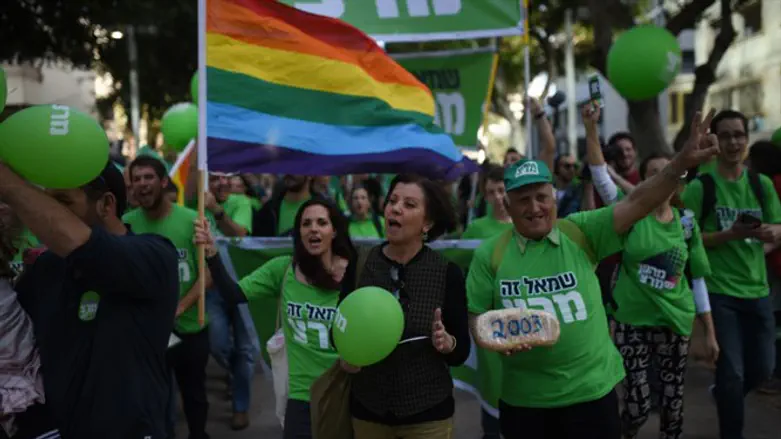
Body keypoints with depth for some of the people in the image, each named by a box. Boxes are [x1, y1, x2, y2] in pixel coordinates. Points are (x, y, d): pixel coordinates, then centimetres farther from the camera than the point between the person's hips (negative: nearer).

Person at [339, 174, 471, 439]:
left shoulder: (448, 273, -10)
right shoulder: (359, 265, -6)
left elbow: (462, 352, -5)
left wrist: (446, 343, -25)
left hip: (428, 410, -2)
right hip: (367, 407, 2)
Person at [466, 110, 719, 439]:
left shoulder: (581, 233, -3)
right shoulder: (490, 254, -2)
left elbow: (635, 204, -13)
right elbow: (476, 317, 3)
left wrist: (681, 164, -25)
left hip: (591, 391, 0)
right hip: (524, 399, 1)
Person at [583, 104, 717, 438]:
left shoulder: (686, 222, 2)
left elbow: (697, 281, 6)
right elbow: (599, 174, -19)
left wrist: (710, 333, 6)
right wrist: (591, 127, -31)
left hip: (675, 323, 3)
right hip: (633, 322, -3)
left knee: (673, 405, 9)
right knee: (638, 406, -3)